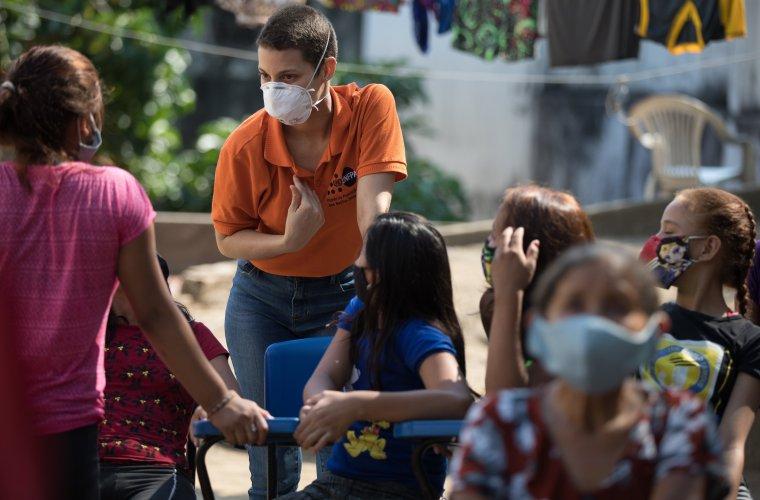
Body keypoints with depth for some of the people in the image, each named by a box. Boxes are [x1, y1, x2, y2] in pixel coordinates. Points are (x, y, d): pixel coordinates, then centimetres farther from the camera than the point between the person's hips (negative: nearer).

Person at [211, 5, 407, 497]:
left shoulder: (371, 107, -19)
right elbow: (228, 238, -6)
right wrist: (287, 242, -24)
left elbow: (374, 209, -24)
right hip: (261, 297, 1)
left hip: (343, 292, -1)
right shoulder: (244, 146, -17)